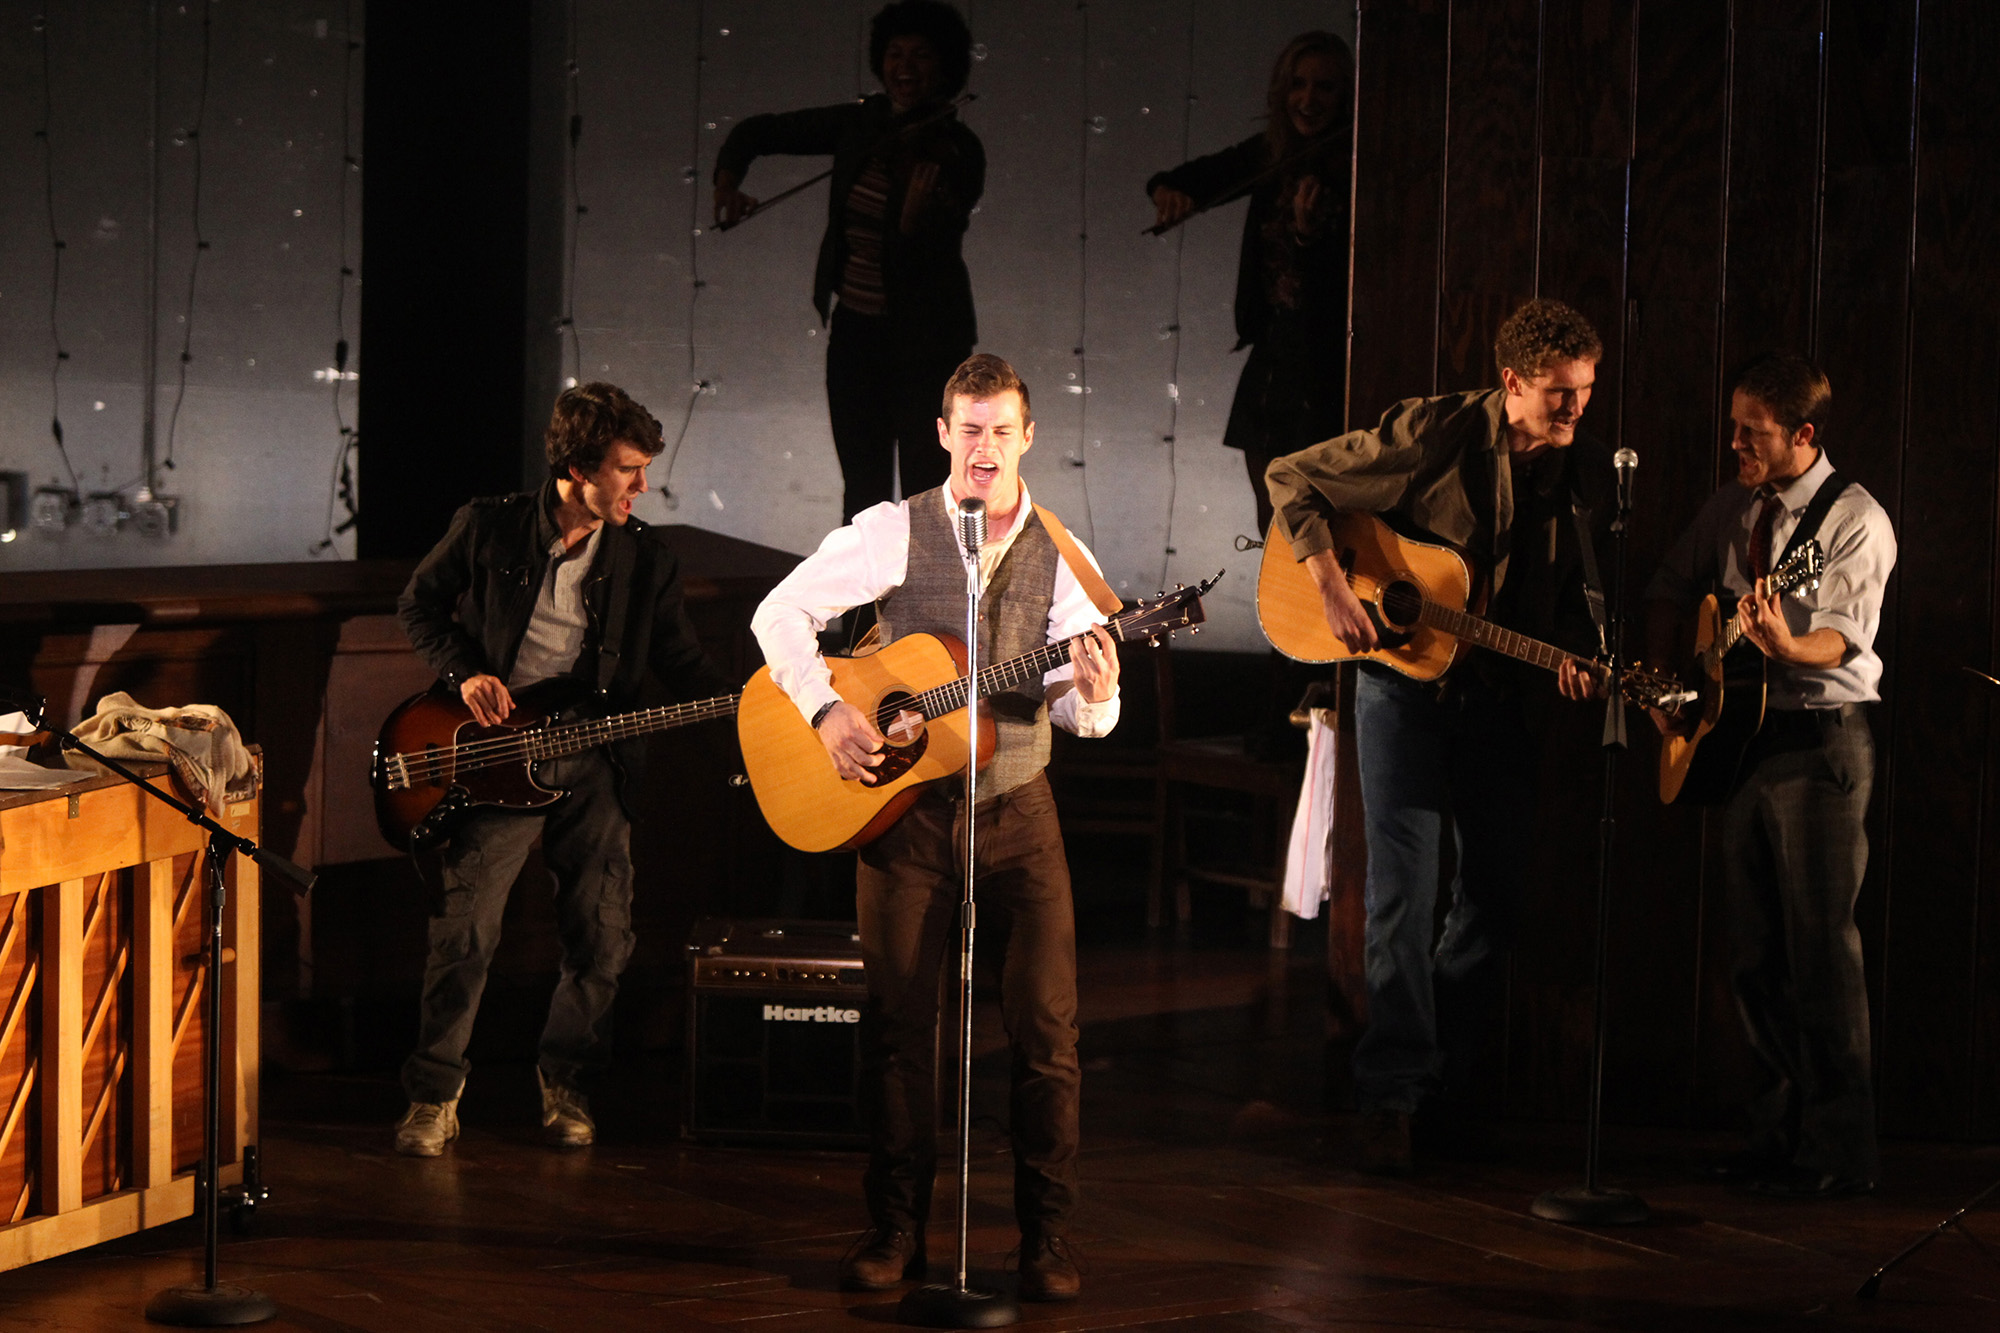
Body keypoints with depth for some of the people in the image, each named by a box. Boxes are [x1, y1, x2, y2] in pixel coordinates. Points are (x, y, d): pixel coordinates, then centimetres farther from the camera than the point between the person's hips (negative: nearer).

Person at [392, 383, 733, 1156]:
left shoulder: (646, 561, 6)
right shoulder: (489, 527, -1)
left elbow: (683, 666, 9)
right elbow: (419, 605, 11)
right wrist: (464, 673, -5)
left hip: (593, 763, 3)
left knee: (603, 938, 0)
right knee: (465, 933, -8)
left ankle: (565, 1084, 23)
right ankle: (433, 1100, 6)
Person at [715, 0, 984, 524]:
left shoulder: (956, 151, -12)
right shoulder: (860, 124, 2)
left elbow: (934, 255, -21)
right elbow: (759, 131, 11)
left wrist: (917, 217, -41)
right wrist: (728, 177, -7)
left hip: (926, 341, -5)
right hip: (856, 329, 5)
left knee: (926, 496, -6)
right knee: (864, 487, 12)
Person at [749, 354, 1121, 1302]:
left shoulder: (1060, 556, 2)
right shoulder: (895, 533, -3)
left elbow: (1082, 717, 2)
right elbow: (781, 611, -7)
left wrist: (1094, 694, -21)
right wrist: (828, 710, -17)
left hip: (1016, 806, 1)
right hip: (904, 805, -1)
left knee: (1046, 1025, -4)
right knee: (898, 1020, 3)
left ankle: (1047, 1237, 3)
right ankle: (895, 1227, 13)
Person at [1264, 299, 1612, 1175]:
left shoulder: (1585, 470, 0)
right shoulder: (1435, 436, -15)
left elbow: (1572, 589, 11)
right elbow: (1292, 479, -10)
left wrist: (1574, 654, -10)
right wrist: (1332, 589, -18)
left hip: (1500, 693, 5)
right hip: (1405, 680, -5)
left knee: (1498, 888, 7)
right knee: (1405, 889, -9)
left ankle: (1447, 1089, 19)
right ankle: (1391, 1096, -3)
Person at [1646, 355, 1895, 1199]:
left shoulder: (1855, 521, -10)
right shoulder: (1734, 507, 11)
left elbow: (1843, 636, -22)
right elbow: (1671, 585, 24)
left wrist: (1785, 646, -42)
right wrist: (1660, 679, 10)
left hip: (1822, 741, -7)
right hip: (1742, 739, 7)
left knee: (1820, 945, -9)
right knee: (1757, 949, 9)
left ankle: (1838, 1151, -6)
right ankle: (1779, 1135, 16)